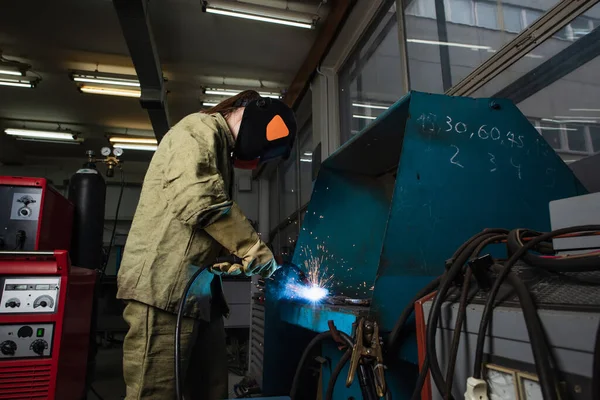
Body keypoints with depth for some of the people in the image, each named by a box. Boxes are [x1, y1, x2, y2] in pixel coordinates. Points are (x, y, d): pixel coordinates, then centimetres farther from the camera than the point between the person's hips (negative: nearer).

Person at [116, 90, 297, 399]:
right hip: (164, 286, -9)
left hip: (198, 292, 10)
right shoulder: (200, 130, -4)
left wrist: (234, 260, 7)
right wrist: (255, 248, -14)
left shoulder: (221, 150, 24)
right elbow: (198, 200, -22)